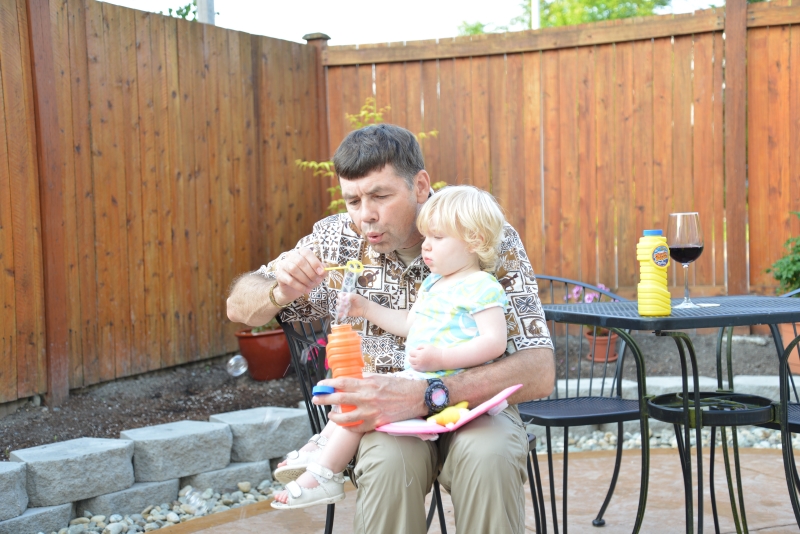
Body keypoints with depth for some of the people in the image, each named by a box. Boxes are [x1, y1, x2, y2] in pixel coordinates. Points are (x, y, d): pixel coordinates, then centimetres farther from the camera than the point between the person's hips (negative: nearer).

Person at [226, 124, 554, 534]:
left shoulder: (491, 241, -14)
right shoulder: (340, 240, -5)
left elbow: (539, 372, -23)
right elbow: (240, 307, 5)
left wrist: (424, 396, -37)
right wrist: (281, 293, -21)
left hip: (473, 405, -1)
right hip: (380, 415, 1)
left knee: (488, 455, -34)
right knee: (391, 459, -33)